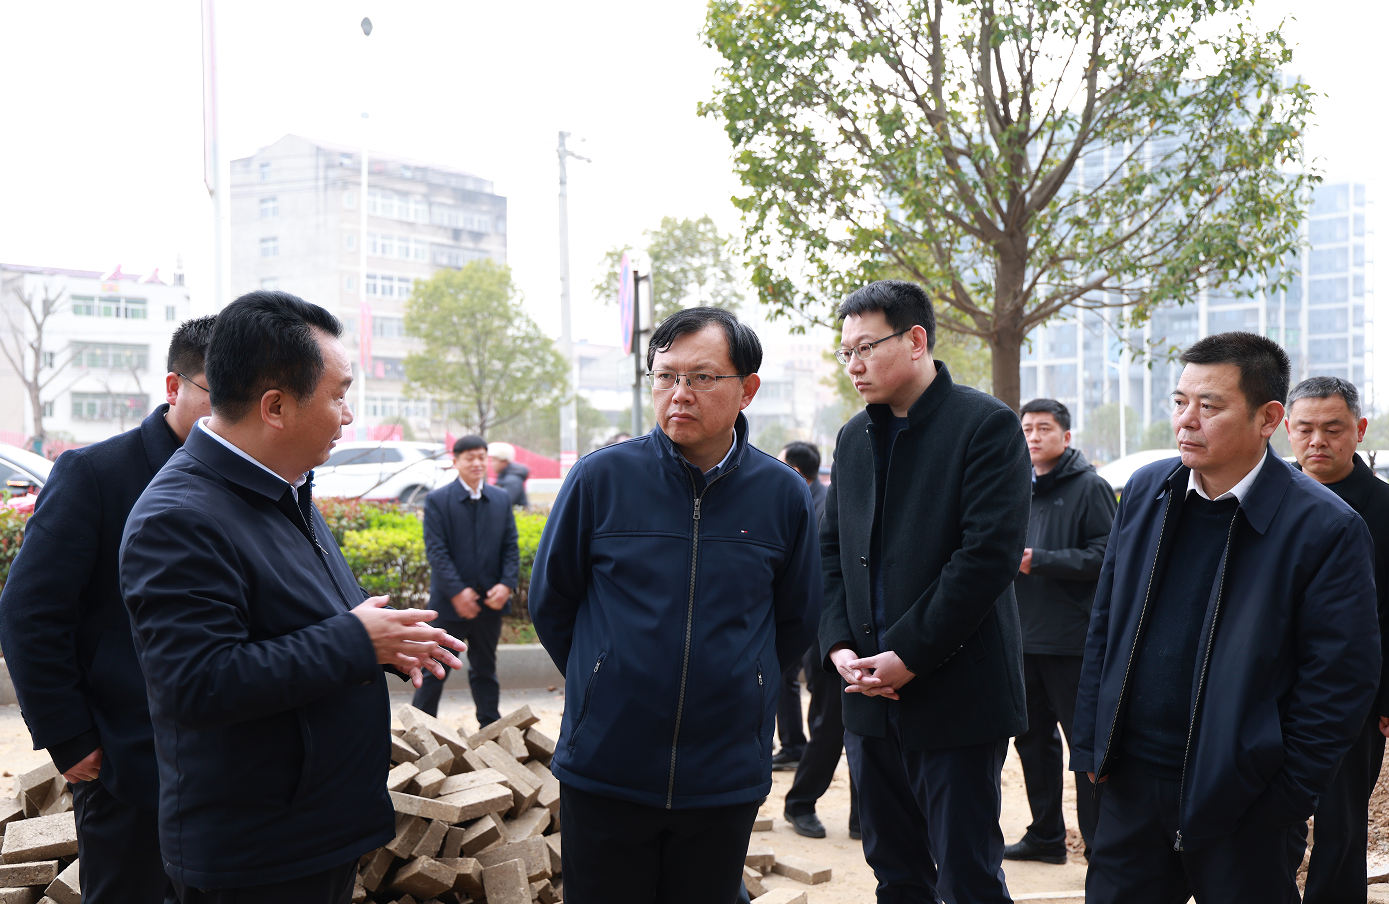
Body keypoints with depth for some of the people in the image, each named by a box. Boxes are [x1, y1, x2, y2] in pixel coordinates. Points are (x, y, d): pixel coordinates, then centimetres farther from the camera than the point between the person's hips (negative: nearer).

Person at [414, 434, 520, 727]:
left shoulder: (501, 499, 7)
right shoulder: (437, 500, -3)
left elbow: (510, 547, 5)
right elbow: (436, 550, -10)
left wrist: (507, 584, -11)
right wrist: (457, 591, -19)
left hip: (490, 602, 3)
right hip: (450, 603, -3)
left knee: (485, 670, 15)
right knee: (434, 670, 3)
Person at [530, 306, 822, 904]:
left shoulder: (784, 495, -2)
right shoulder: (601, 478, -5)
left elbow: (796, 621, 12)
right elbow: (550, 603, 6)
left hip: (726, 781, 1)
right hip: (604, 772, -1)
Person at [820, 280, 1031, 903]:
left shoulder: (987, 425, -8)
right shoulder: (853, 438, 13)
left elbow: (989, 554, -16)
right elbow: (832, 552, 14)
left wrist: (910, 655, -17)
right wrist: (840, 647, -2)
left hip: (955, 695, -6)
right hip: (871, 695, 6)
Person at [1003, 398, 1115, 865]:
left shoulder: (1089, 487, -6)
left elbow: (1105, 556, -15)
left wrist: (1038, 560, -19)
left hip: (1071, 638, -7)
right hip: (1023, 634, 7)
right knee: (1033, 737, 14)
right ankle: (1046, 835, 25)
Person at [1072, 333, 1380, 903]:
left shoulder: (1326, 529, -11)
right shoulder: (1145, 491, 5)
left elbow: (1342, 679, -10)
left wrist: (1289, 797, -11)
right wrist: (1090, 745, 7)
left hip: (1244, 810, -4)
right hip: (1132, 785, 5)